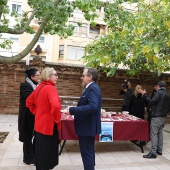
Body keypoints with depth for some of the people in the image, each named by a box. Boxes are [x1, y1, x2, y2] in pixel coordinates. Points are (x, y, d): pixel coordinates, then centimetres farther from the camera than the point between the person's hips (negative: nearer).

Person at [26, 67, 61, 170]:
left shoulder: (39, 87, 7)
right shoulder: (51, 88, -20)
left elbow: (29, 102, 17)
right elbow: (55, 105, -36)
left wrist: (37, 112, 14)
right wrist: (56, 119, -20)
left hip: (40, 124, 9)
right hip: (49, 125, -9)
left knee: (41, 152, 21)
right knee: (47, 154, 7)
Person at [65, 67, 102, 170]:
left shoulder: (93, 88, -20)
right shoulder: (92, 88, 12)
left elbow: (93, 106, -34)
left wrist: (72, 110, -31)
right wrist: (74, 110, 6)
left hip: (87, 127, -11)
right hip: (88, 126, 11)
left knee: (87, 154, 2)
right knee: (89, 152, 23)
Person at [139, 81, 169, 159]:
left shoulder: (159, 92, -13)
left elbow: (152, 102, -21)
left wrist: (144, 94, -17)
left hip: (157, 116, -9)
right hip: (163, 116, 9)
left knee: (154, 133, -8)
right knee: (160, 132, 16)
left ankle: (153, 152, -8)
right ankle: (159, 150, 23)